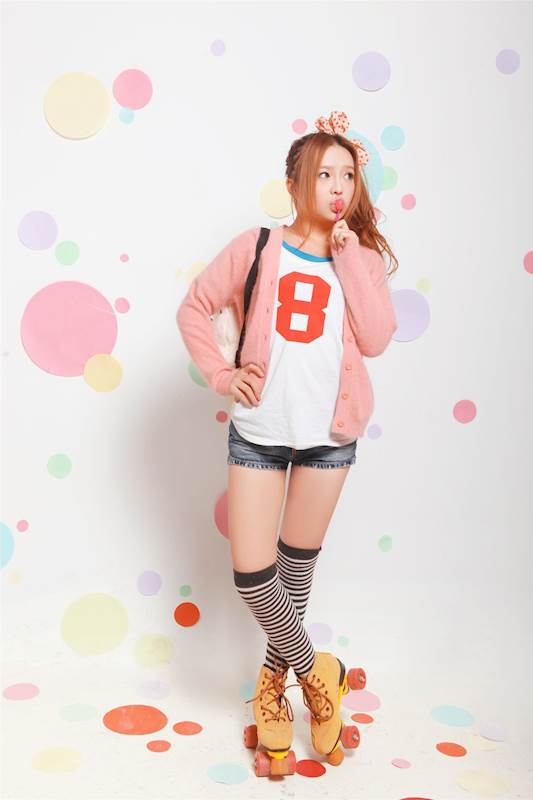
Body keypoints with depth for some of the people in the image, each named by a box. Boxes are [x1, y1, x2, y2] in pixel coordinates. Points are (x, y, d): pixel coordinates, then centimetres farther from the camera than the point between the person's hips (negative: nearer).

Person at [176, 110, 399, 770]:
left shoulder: (362, 258, 3)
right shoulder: (257, 249, -2)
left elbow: (375, 340, -11)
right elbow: (194, 307, 4)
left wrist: (348, 256, -13)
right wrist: (220, 374, -7)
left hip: (328, 434, 1)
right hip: (259, 431, -1)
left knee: (297, 566, 16)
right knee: (251, 573, -1)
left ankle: (274, 678, 41)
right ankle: (315, 670, 26)